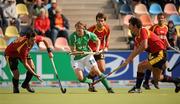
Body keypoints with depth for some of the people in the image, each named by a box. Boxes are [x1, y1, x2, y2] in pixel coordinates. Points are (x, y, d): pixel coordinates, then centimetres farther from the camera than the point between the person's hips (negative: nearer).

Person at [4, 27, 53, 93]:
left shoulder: (35, 38, -28)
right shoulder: (23, 47, -44)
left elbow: (43, 40, -2)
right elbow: (25, 64, -35)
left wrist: (49, 51, -7)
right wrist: (34, 74, -35)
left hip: (24, 53, 6)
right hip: (11, 54, -6)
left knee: (32, 67, -10)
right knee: (16, 74, -15)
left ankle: (25, 84, 16)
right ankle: (15, 88, 19)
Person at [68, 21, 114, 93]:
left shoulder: (88, 34, -12)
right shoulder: (72, 36, -20)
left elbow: (97, 40, 7)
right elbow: (73, 50, -16)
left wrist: (97, 49, -8)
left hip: (87, 55, 1)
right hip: (77, 58, -1)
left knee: (97, 71, -9)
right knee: (80, 78, -11)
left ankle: (108, 88, -1)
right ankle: (90, 83, 21)